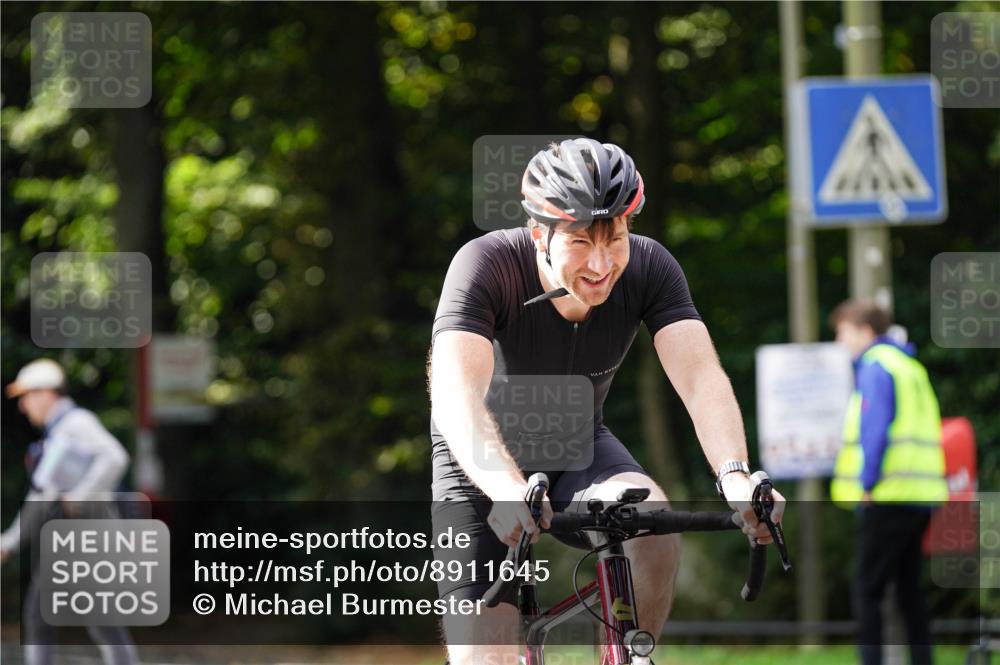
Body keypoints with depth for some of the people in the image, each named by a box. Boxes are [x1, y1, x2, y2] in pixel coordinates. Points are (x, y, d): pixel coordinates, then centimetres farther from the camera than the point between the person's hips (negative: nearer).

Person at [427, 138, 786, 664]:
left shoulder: (649, 268, -20)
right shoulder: (486, 266, -29)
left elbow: (701, 378, -30)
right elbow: (456, 394, -42)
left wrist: (734, 476, -50)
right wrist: (508, 489, -60)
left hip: (579, 448, 3)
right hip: (484, 462, -2)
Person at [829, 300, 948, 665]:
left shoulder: (875, 366, -7)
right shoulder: (910, 366, 20)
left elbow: (877, 428, -17)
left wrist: (867, 484, -14)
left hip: (889, 495, -9)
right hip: (921, 497, 9)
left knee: (867, 589, -7)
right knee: (909, 588, 13)